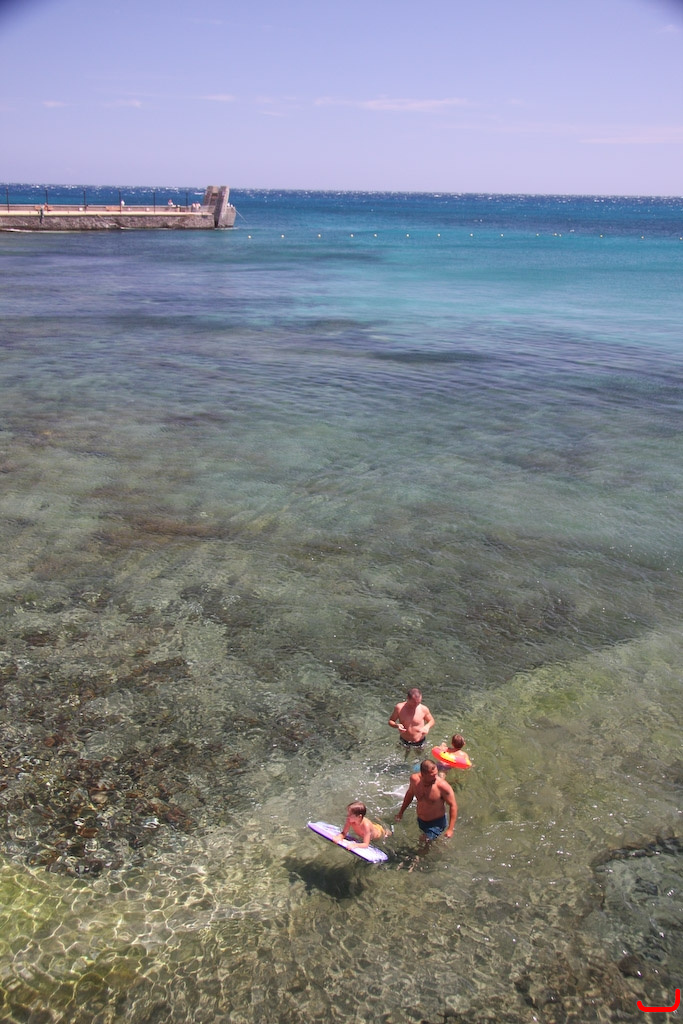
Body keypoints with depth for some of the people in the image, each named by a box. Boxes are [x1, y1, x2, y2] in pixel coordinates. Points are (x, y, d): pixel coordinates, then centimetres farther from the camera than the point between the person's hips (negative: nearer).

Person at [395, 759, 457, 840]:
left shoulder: (442, 786, -30)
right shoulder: (414, 779, -17)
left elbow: (453, 806, -18)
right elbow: (410, 794, 5)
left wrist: (450, 829, -19)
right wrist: (401, 812, 15)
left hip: (436, 822, -5)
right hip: (420, 820, 5)